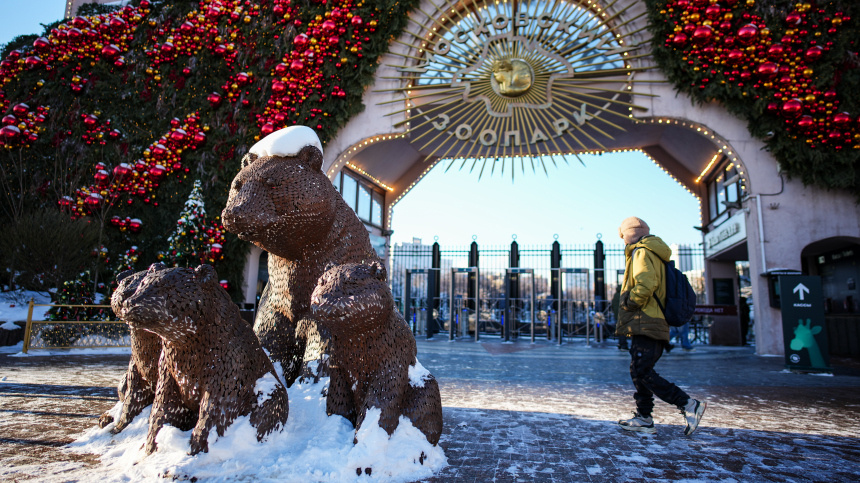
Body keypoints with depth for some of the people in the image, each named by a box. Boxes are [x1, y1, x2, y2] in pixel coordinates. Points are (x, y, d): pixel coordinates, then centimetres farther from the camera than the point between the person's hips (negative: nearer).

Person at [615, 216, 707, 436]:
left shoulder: (642, 252, -8)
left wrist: (628, 303, -12)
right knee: (639, 372, 12)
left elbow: (645, 285, -24)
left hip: (645, 324, -10)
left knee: (642, 372, -12)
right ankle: (643, 418, 15)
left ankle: (688, 404, -10)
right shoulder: (654, 254, 23)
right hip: (652, 325, 10)